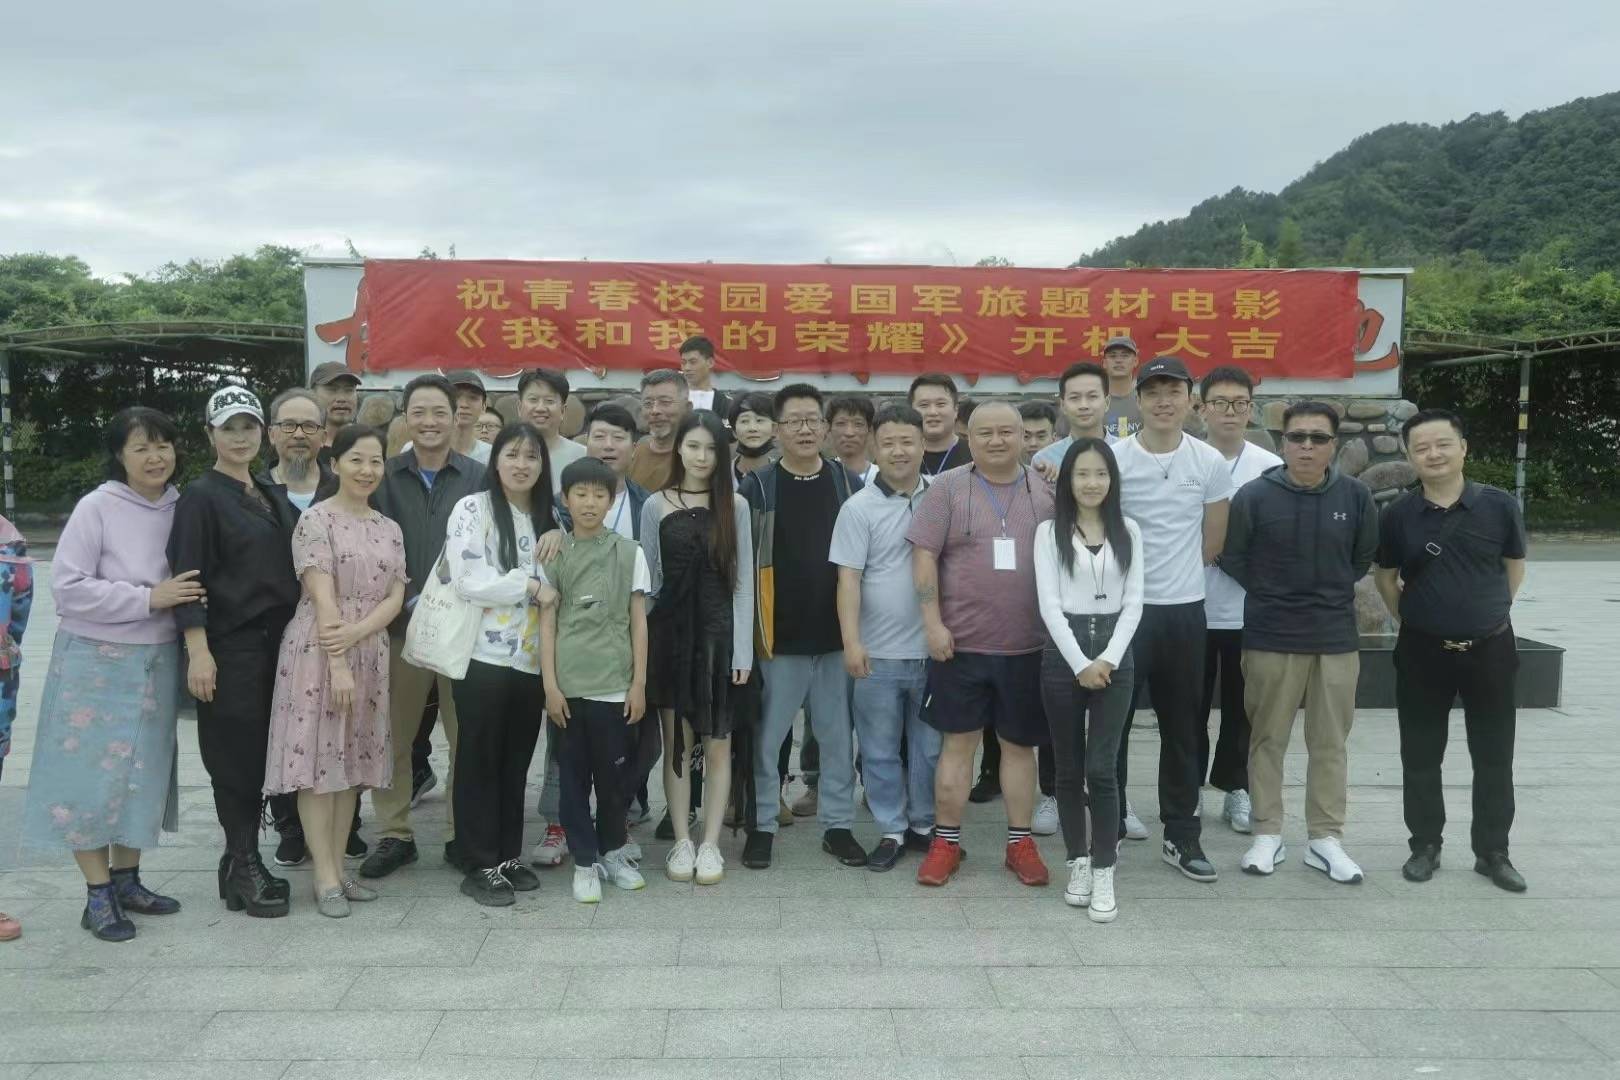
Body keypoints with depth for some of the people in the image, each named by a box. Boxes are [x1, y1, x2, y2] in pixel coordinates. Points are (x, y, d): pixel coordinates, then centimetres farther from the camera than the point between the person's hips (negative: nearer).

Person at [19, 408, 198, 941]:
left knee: (143, 773, 12)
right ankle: (98, 894, 13)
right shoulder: (97, 507, -12)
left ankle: (126, 880, 27)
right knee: (94, 776, 0)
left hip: (156, 662, 5)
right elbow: (68, 587, -16)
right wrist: (148, 599, -20)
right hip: (96, 662, -4)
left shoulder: (181, 509, 1)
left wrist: (185, 599, -6)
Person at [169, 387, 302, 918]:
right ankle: (244, 866, 9)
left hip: (275, 641, 6)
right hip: (229, 645, -6)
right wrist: (198, 651, -18)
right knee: (236, 758, -1)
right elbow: (187, 577, -11)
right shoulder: (201, 497, -6)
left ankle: (242, 863, 20)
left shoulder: (272, 494, 14)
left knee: (261, 753, 10)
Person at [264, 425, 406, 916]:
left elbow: (396, 597, 4)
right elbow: (323, 597, -14)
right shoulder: (315, 520, -6)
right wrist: (337, 665, -20)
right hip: (317, 652, -6)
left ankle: (338, 866, 19)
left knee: (352, 759, 10)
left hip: (370, 654, 6)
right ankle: (325, 877, 4)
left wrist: (356, 632, -15)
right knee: (317, 758, -2)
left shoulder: (390, 529, 11)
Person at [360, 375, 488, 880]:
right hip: (400, 624, 1)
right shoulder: (383, 477, 5)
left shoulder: (478, 478, 2)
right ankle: (394, 834, 21)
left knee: (468, 734, 7)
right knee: (392, 735, 7)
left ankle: (464, 833, 20)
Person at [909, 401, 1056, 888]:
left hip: (1026, 646, 2)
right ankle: (946, 841, 18)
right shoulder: (947, 488, -1)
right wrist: (933, 623, -11)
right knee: (958, 742, 7)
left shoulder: (1046, 494, 6)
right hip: (961, 643, -2)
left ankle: (1020, 841, 23)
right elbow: (924, 557, -5)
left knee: (1020, 743, 11)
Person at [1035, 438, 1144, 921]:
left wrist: (1107, 658, -10)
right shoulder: (1049, 531, 1)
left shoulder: (1128, 531, 7)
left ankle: (1104, 871, 3)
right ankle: (1078, 862, 20)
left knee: (1100, 768, -6)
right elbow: (1048, 604, -6)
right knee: (1068, 768, 7)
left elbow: (1133, 602, 2)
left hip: (1114, 653, 0)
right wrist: (1080, 663, -12)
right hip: (1063, 653, 0)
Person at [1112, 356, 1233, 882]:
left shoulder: (1210, 463, 1)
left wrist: (1174, 574, 10)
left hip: (1185, 609, 2)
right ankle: (1109, 825, 18)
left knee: (1182, 728, 11)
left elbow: (1212, 541, 9)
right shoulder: (1112, 457, -6)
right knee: (1112, 721, 4)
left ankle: (1182, 836, 22)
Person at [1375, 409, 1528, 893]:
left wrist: (1489, 613, 8)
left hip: (1490, 649, 0)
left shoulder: (1500, 506, -6)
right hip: (1423, 651, 0)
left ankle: (1493, 852, 24)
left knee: (1494, 757, 9)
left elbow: (1514, 567, 8)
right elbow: (1385, 576, 11)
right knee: (1420, 757, 7)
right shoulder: (1398, 515, -4)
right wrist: (1411, 618, 8)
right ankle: (1425, 846, 22)